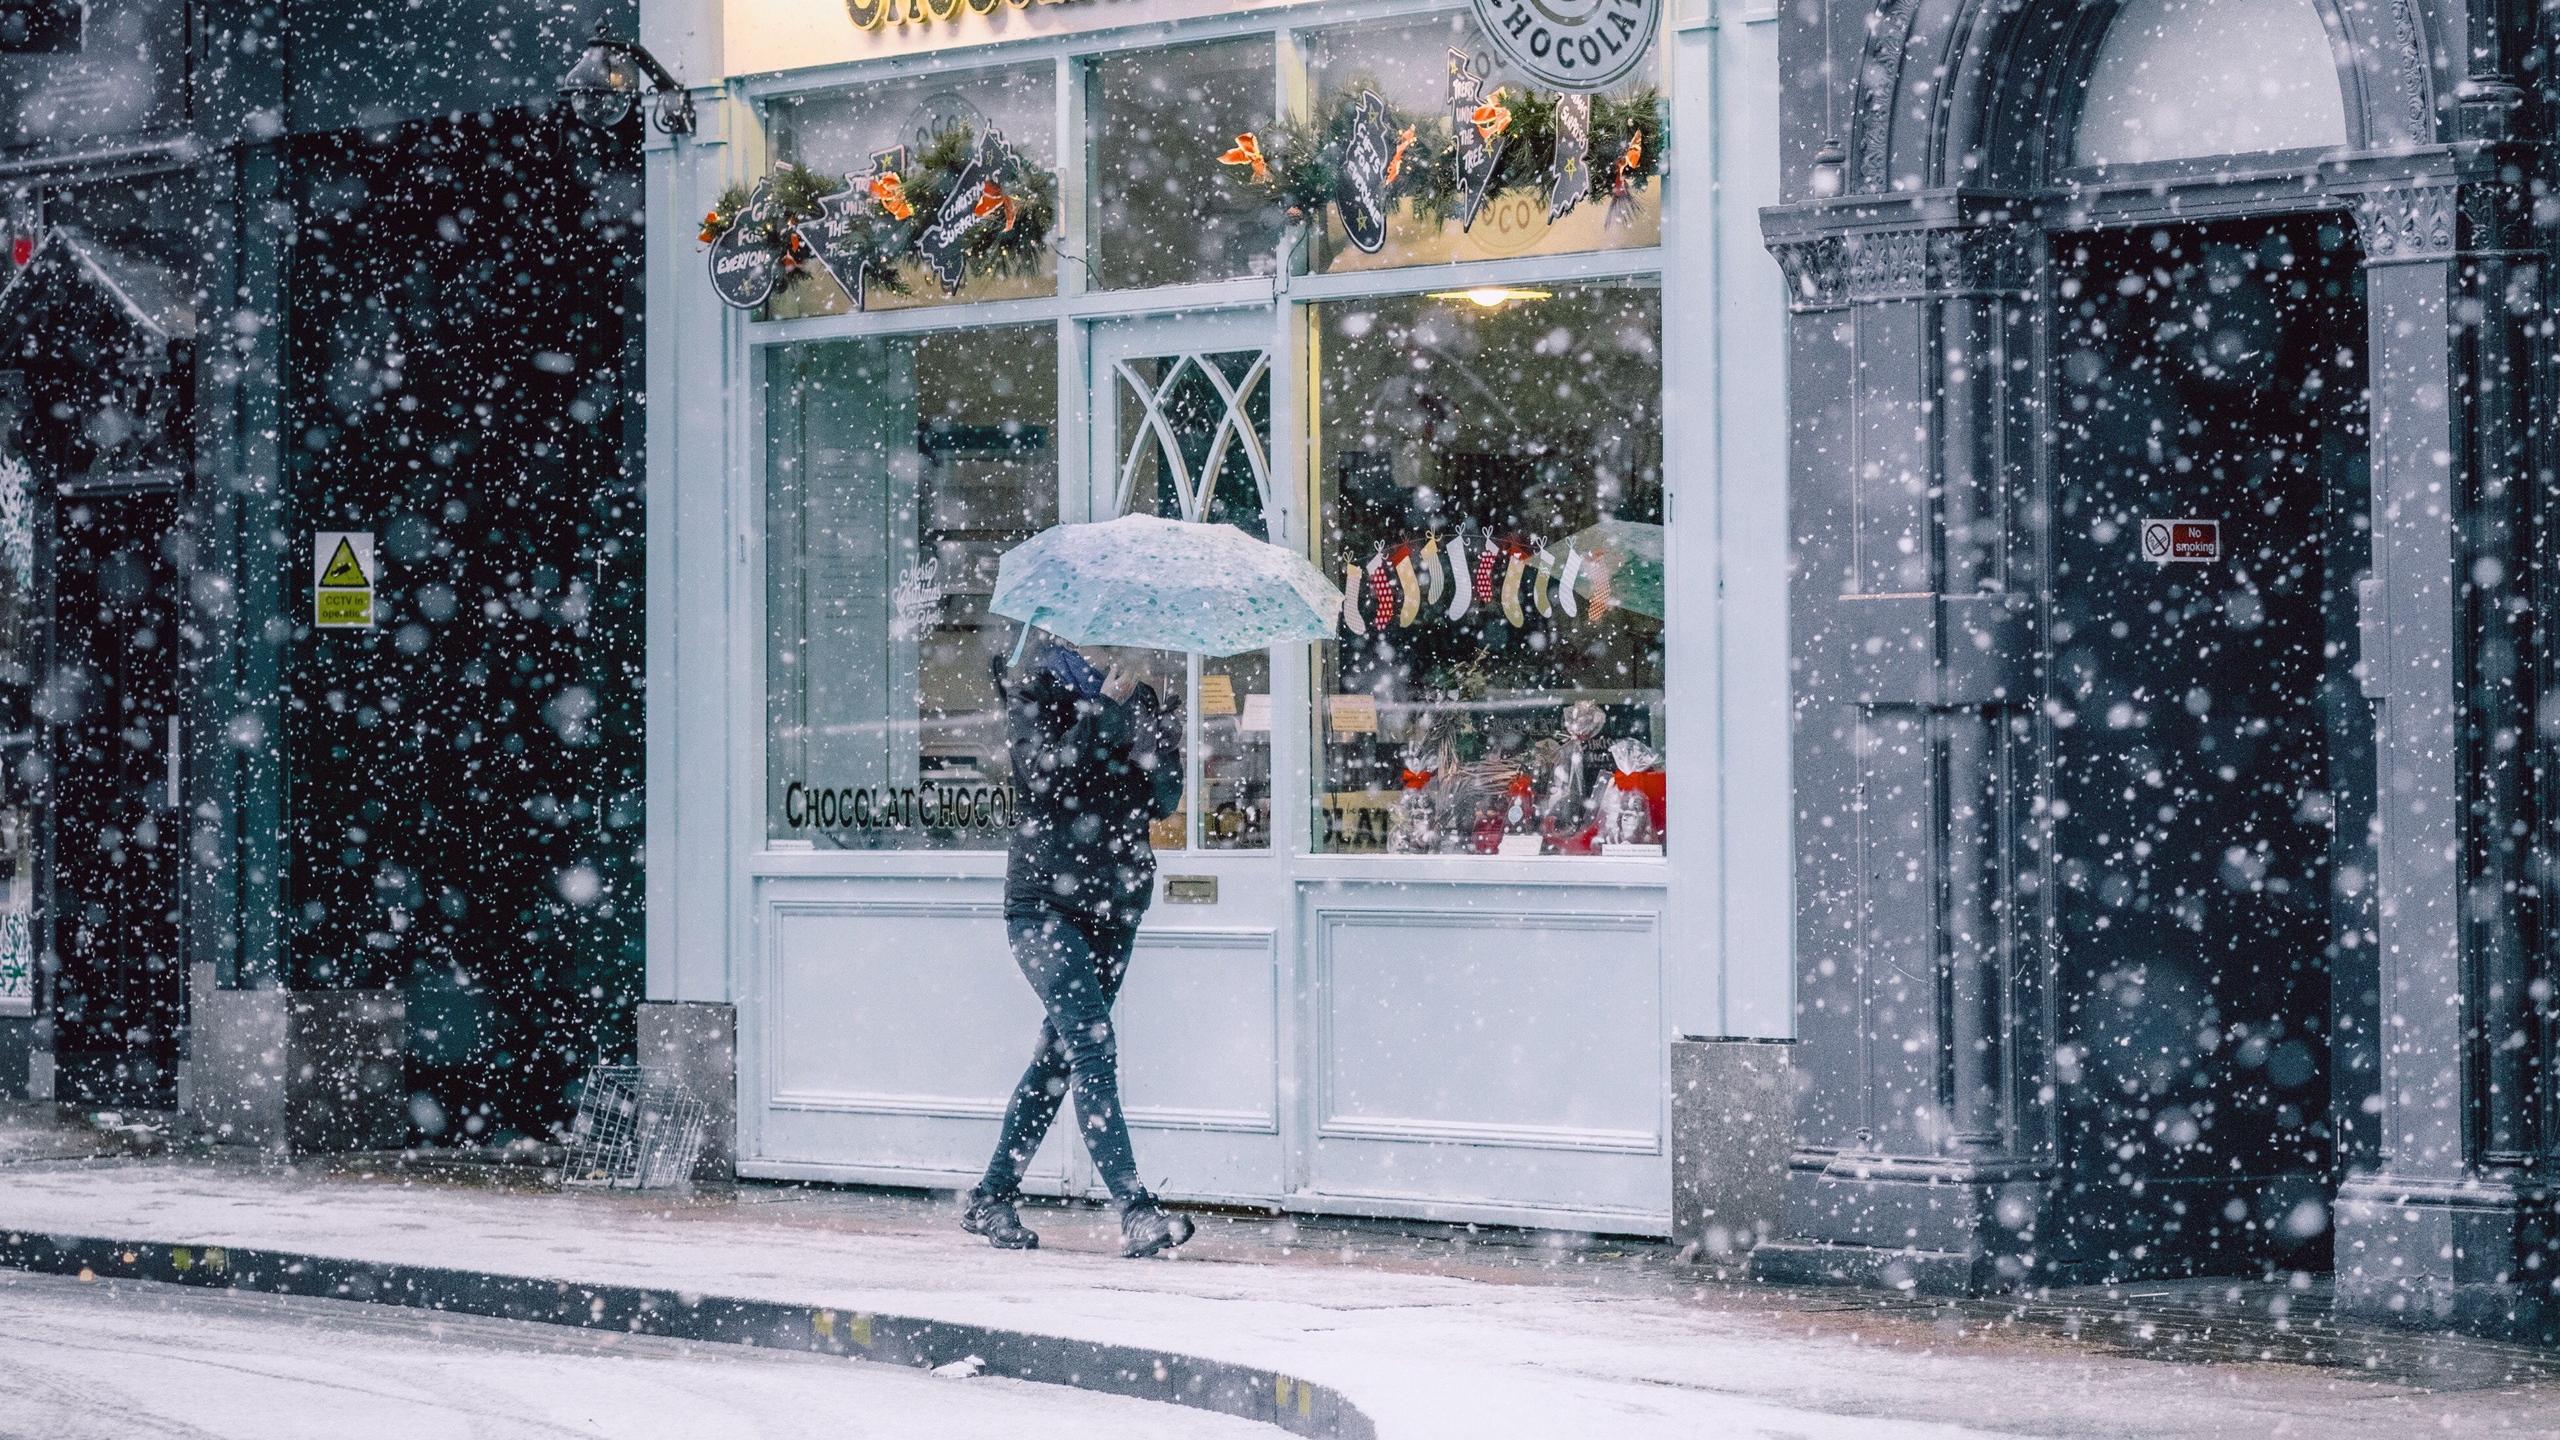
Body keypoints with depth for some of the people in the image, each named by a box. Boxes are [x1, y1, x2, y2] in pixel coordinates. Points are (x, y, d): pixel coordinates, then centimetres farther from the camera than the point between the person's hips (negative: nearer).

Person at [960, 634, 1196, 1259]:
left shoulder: (1138, 697, 11)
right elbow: (1043, 774, -16)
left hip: (1114, 905, 5)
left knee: (1060, 1054, 9)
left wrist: (1139, 709, -12)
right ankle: (1135, 1212, -23)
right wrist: (1105, 711, -20)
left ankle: (992, 1200, 21)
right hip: (1044, 899, -5)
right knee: (1092, 1046, -16)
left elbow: (1165, 796, 0)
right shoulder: (1035, 687, 0)